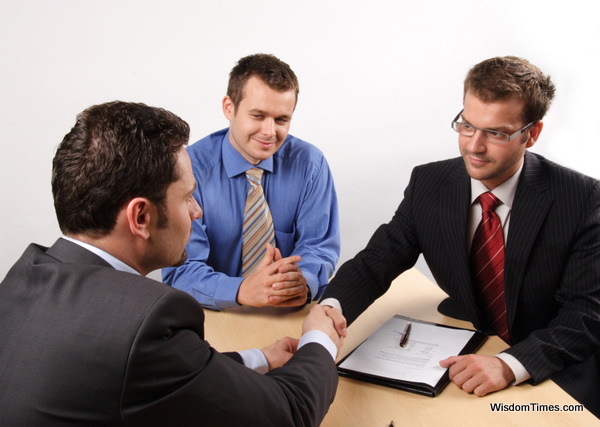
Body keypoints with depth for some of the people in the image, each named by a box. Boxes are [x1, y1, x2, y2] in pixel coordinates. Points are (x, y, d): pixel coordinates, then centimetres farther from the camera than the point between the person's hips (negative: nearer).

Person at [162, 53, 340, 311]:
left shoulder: (310, 164, -2)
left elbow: (320, 247, -3)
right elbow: (181, 271, -14)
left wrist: (303, 282, -26)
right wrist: (242, 290, -33)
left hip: (290, 318, 3)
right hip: (215, 320, -2)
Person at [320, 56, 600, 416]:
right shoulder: (428, 185, -5)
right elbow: (377, 260, -5)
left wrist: (511, 365, -31)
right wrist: (330, 309, -26)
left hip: (554, 375, 0)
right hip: (463, 359, 1)